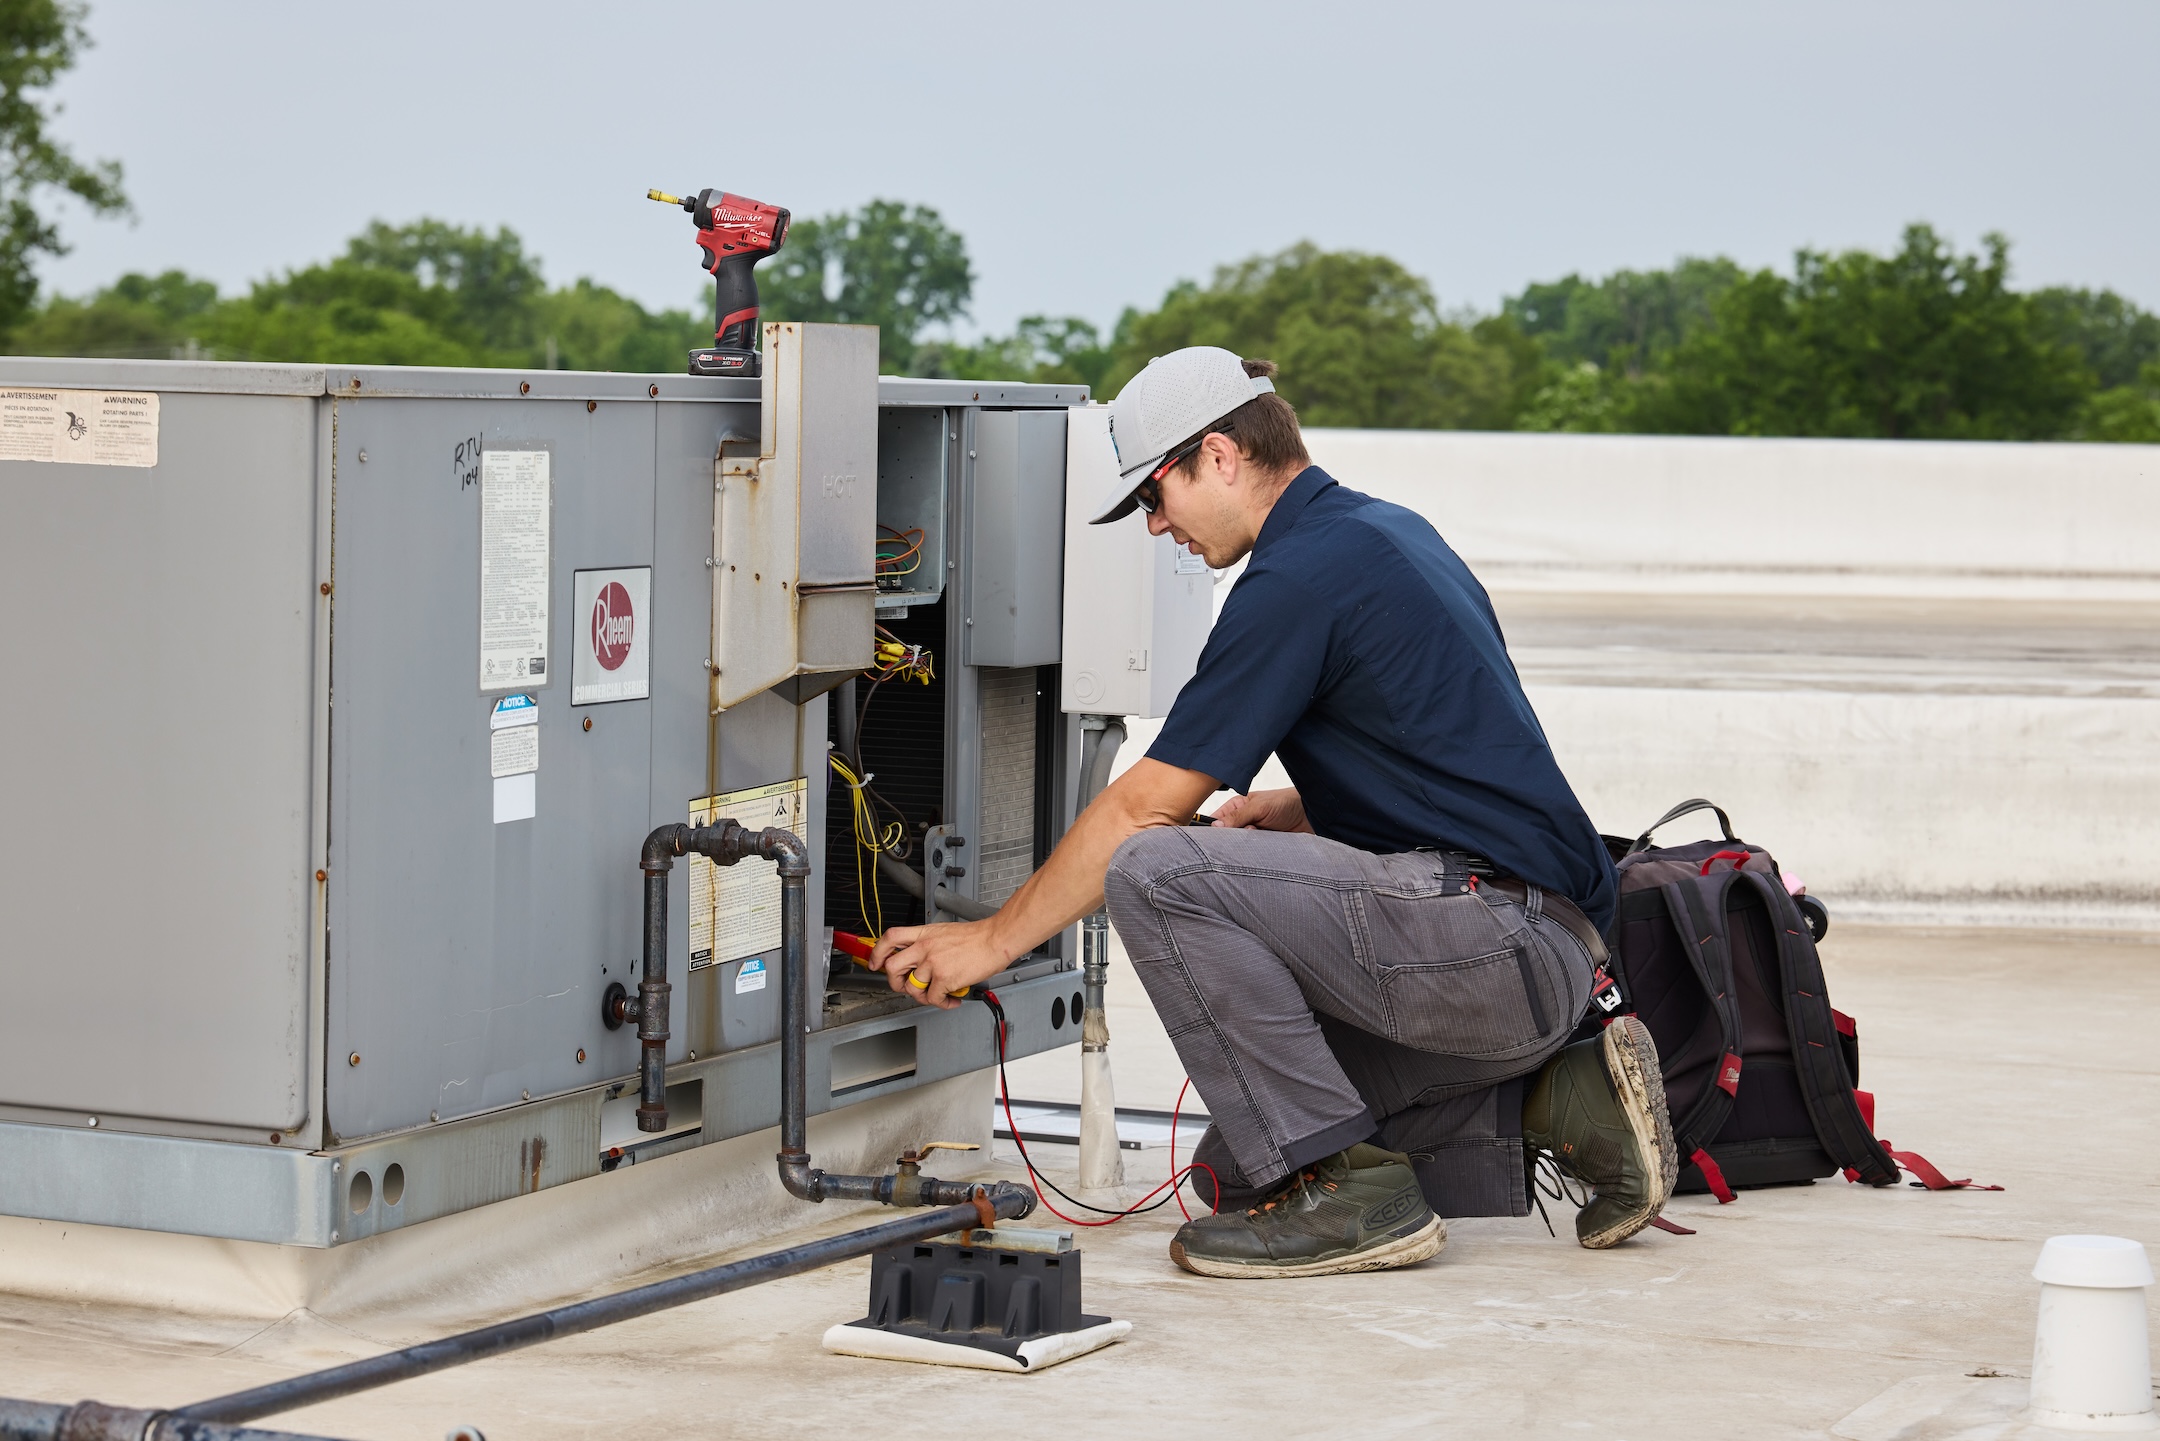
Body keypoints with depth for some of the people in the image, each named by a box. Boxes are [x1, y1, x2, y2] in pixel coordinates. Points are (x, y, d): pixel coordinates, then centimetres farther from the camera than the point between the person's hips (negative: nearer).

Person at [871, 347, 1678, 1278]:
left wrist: (992, 940, 0)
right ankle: (1553, 1105, 8)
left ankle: (1345, 1192, -14)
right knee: (1240, 1165, 14)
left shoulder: (1299, 577, -13)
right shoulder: (1386, 531, 17)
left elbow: (1145, 807, -10)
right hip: (1543, 955, 10)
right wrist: (1302, 811, 13)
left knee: (1155, 872, -19)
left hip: (1489, 937, -10)